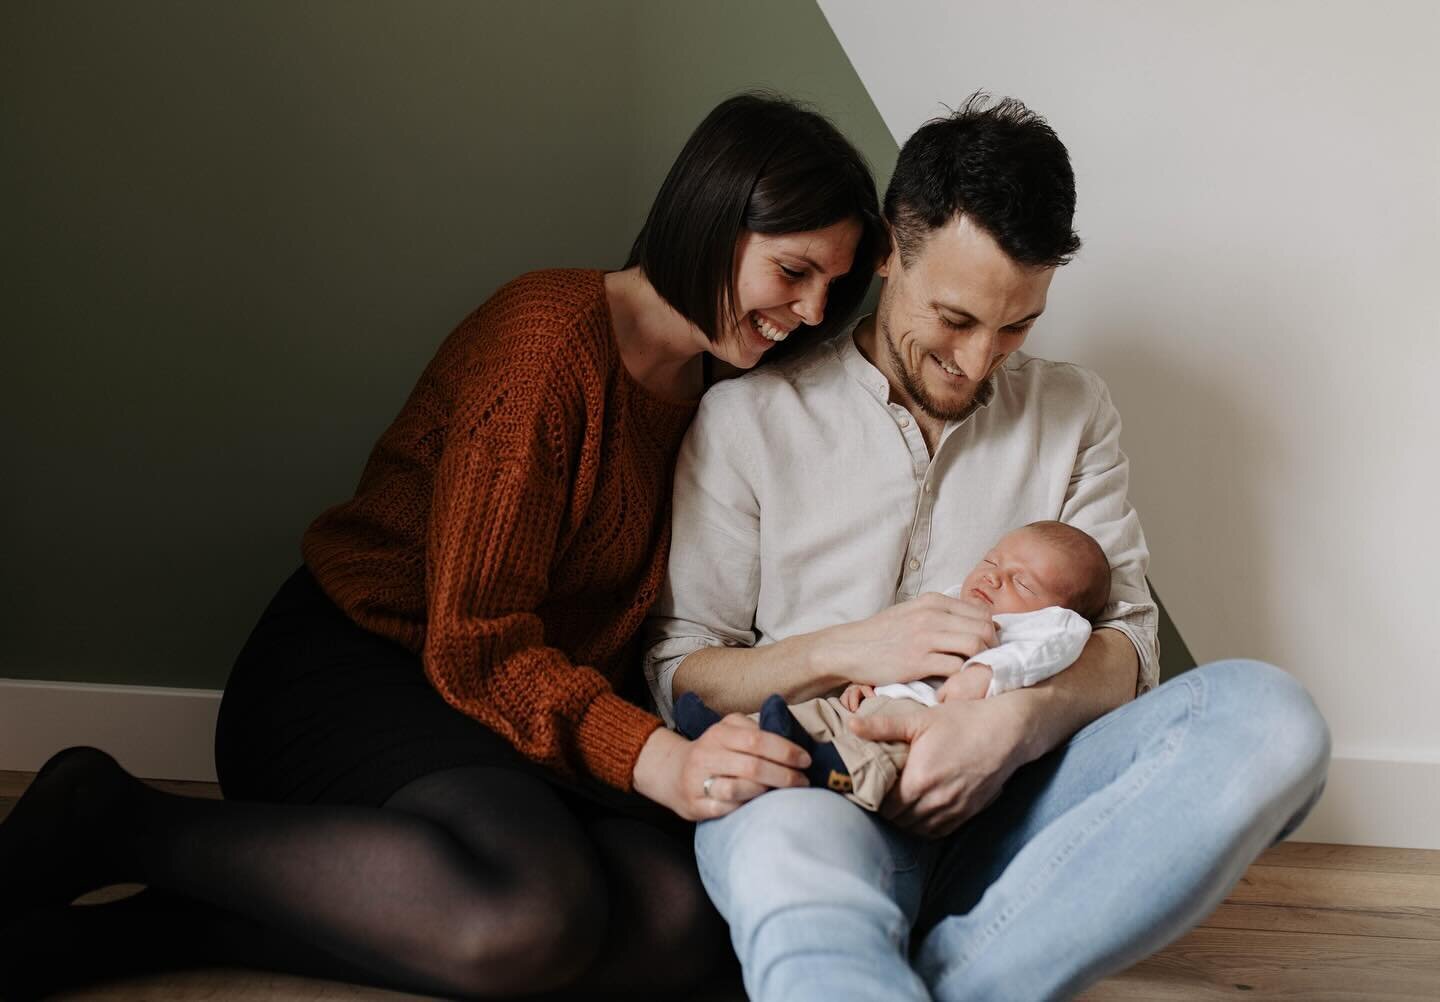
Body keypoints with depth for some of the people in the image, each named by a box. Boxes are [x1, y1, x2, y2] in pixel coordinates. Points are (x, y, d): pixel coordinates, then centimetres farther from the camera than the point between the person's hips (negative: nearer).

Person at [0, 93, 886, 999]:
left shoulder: (703, 393, 13)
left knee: (682, 915, -23)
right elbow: (474, 641, -18)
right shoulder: (550, 337, -14)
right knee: (533, 914, -37)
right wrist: (654, 758, -31)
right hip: (348, 671, -8)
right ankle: (109, 823, -18)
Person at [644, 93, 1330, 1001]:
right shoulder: (748, 418, 8)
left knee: (1270, 714, -27)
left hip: (1005, 799, 4)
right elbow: (677, 675, 7)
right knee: (790, 847, -43)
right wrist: (845, 650, -11)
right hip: (819, 796, -4)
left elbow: (1125, 643, 8)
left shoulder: (1073, 410, 17)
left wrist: (1016, 721, -14)